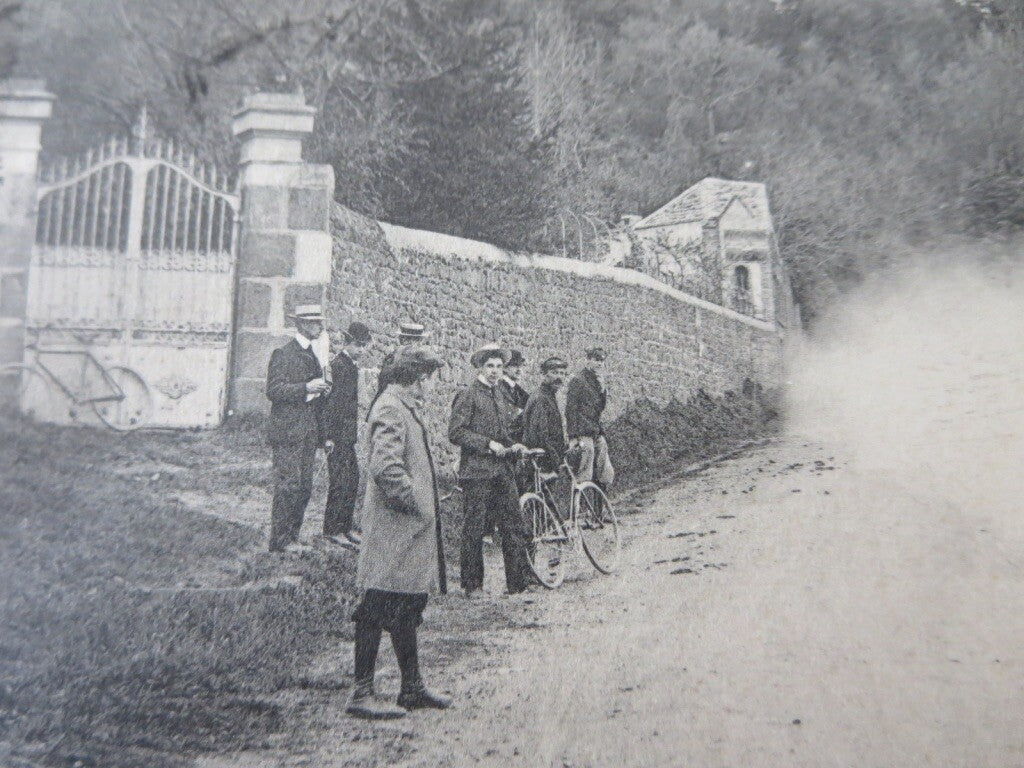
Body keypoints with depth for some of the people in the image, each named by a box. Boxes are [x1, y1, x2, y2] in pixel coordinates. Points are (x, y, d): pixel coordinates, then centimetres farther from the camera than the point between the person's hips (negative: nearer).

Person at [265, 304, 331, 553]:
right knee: (289, 486, -9)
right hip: (288, 431, -8)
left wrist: (321, 390, 9)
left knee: (304, 487, 8)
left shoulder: (313, 356, 20)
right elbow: (273, 390, -14)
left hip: (309, 434, 8)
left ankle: (291, 537, 16)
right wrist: (306, 387, -22)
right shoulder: (283, 354, -5)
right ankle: (279, 540, 0)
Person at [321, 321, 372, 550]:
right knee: (341, 481, -5)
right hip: (338, 435, -10)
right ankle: (333, 529, 5)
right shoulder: (339, 364, -15)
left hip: (347, 434, 10)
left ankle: (346, 526, 22)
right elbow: (333, 402, -19)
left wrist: (355, 429, 17)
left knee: (352, 480, 13)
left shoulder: (351, 365, 14)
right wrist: (330, 436, -20)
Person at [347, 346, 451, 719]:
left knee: (407, 610, 16)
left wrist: (425, 506, 16)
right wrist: (414, 503, -18)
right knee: (378, 610, -3)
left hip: (411, 531, 11)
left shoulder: (406, 408, 17)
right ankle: (361, 693, 7)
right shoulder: (390, 409, -16)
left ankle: (412, 688, 25)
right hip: (393, 532, -11)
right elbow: (385, 465, -28)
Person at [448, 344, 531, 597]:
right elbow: (455, 432, -12)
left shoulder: (499, 395, 19)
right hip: (477, 471, -7)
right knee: (474, 529, 1)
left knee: (514, 528, 4)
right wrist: (488, 444, -17)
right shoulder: (468, 395, -5)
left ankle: (518, 583, 11)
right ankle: (472, 586, 12)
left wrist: (513, 446, 8)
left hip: (503, 471, 7)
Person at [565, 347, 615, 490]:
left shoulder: (597, 382, 19)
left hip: (596, 431, 8)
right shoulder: (577, 381, -7)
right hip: (583, 432, -8)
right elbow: (570, 409, -12)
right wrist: (572, 436, -16)